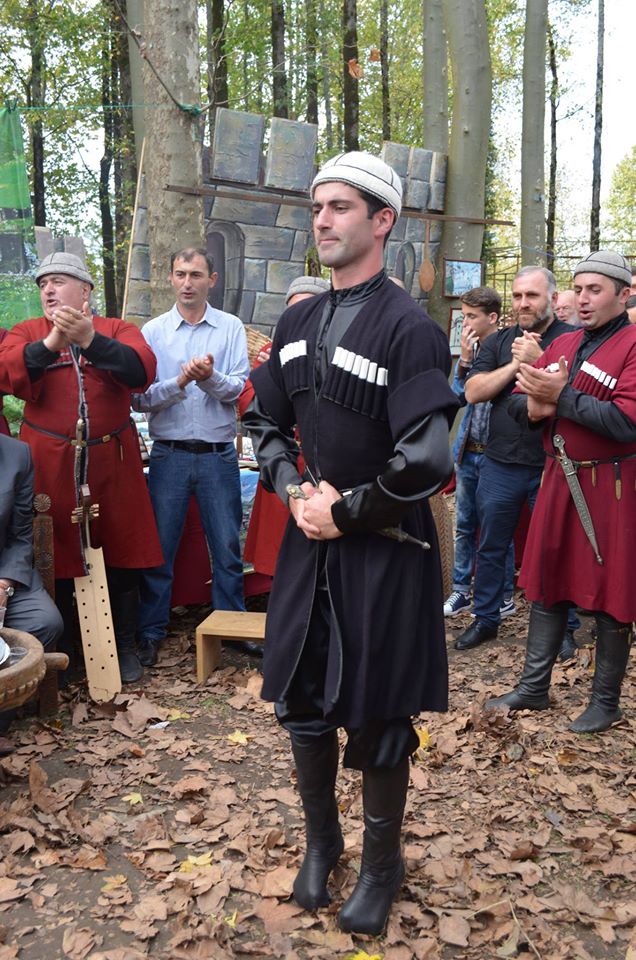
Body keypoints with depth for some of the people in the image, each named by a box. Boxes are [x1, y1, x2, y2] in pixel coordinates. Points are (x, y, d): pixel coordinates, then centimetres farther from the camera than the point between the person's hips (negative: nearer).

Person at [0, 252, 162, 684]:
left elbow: (142, 371, -13)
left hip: (113, 462, 0)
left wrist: (90, 339, -24)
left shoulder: (118, 330, 7)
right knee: (55, 556, 6)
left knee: (122, 557, 7)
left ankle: (125, 646, 24)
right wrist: (50, 342, -24)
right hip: (50, 465, 0)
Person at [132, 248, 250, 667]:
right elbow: (140, 397, -3)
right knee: (159, 546, 6)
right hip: (169, 454, 0)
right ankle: (151, 631, 20)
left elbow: (238, 388, -6)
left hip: (219, 455, 0)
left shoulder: (231, 328, 4)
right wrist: (180, 382, -18)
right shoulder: (153, 331, 4)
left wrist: (210, 377, -24)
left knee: (228, 546, 8)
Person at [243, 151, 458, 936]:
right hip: (309, 542, 6)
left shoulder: (408, 328, -15)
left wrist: (345, 515, -14)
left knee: (377, 718, 8)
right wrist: (295, 488, -3)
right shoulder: (297, 322, 7)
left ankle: (382, 863, 33)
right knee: (303, 701, 15)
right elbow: (265, 418, 14)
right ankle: (320, 839, 40)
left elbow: (425, 461, -23)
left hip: (383, 552, -6)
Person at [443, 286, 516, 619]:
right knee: (464, 525, 14)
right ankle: (461, 590, 26)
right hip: (468, 451, 6)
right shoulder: (469, 349, 6)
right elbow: (458, 397, -1)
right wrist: (465, 360, -11)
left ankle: (505, 597, 20)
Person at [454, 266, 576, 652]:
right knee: (491, 547, 13)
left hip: (551, 465, -3)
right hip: (501, 464, 4)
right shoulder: (498, 342, 9)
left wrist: (538, 359, -20)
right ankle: (485, 618, 28)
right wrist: (515, 365, -12)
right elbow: (473, 392, -3)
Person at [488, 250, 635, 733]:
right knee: (547, 585, 14)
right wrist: (534, 405, -9)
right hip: (558, 479, 7)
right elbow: (518, 399, 13)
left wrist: (561, 396, -21)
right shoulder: (563, 345, 13)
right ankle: (533, 688, 27)